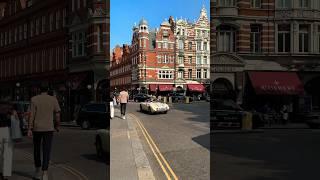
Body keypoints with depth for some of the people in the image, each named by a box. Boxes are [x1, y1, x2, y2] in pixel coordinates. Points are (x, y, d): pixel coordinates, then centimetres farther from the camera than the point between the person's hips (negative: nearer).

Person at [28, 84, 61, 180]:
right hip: (49, 128, 0)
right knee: (46, 151, -2)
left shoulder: (34, 99, -4)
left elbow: (32, 115, -9)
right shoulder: (53, 99, -1)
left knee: (37, 150, 17)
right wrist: (57, 126, 14)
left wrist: (29, 129, -8)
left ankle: (37, 171, 26)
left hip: (37, 128, 0)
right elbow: (57, 114, -1)